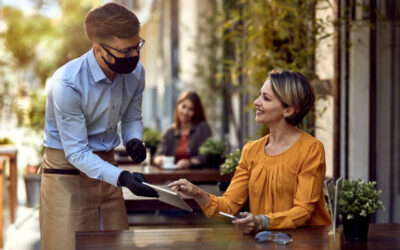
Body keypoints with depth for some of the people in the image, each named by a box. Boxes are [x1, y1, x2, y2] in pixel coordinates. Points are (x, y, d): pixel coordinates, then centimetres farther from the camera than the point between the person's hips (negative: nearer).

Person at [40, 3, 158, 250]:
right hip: (68, 170, -5)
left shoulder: (136, 72, -9)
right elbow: (76, 153, -22)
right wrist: (121, 177, -35)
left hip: (105, 165, 5)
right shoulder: (67, 85, -26)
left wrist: (134, 140, -14)